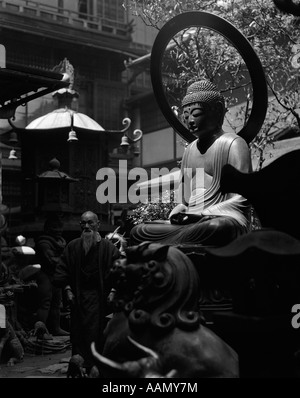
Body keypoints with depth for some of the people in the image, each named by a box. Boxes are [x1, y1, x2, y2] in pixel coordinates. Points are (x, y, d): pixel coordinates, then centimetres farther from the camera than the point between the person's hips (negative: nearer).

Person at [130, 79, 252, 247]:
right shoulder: (190, 150, 22)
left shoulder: (233, 144, 1)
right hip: (190, 223, 6)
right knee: (137, 231, -13)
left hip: (225, 219, -6)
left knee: (217, 228, -42)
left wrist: (203, 214, -18)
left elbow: (242, 200, -8)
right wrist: (177, 213, 1)